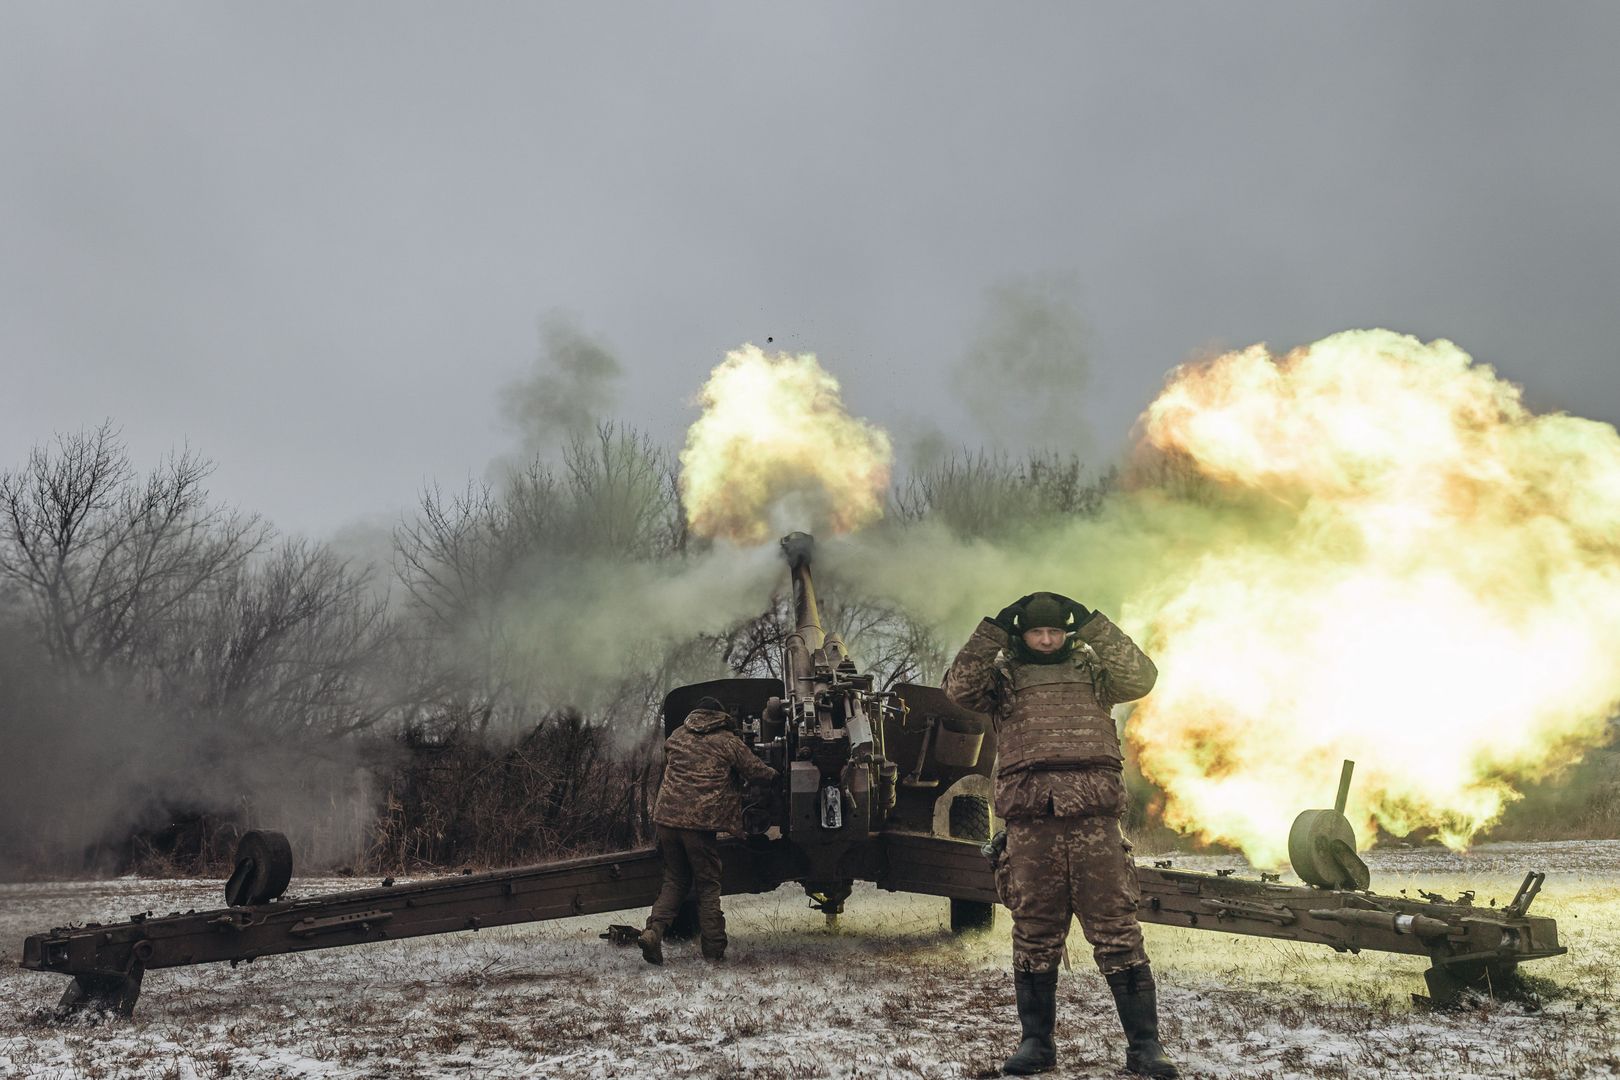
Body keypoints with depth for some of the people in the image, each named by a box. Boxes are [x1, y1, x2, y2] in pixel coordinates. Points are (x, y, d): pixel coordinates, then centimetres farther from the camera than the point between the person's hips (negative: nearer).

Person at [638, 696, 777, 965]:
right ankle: (714, 949, 9)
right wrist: (775, 774, 25)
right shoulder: (728, 741, 2)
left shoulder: (677, 736, 15)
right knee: (708, 884, 8)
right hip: (702, 821, -4)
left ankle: (654, 930, -3)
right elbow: (756, 770, 6)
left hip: (667, 816, 4)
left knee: (675, 880, 16)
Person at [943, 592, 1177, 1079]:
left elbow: (1141, 677, -1)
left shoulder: (1093, 667, 16)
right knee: (1034, 938, 8)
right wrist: (993, 631, -4)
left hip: (1094, 821, 0)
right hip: (1030, 823, 1)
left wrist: (1093, 625, -1)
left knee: (1118, 935, -1)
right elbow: (959, 687, -3)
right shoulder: (1003, 674, 14)